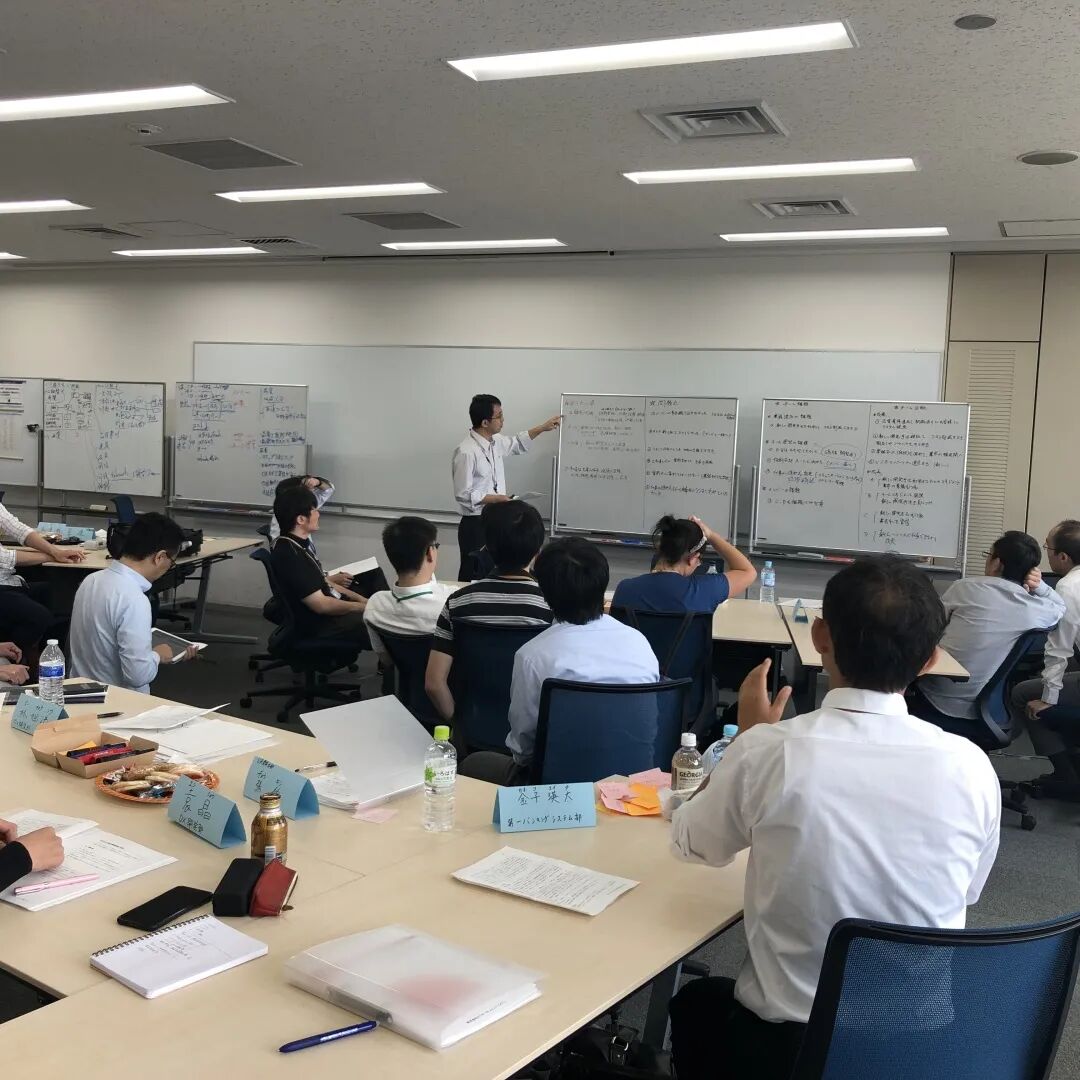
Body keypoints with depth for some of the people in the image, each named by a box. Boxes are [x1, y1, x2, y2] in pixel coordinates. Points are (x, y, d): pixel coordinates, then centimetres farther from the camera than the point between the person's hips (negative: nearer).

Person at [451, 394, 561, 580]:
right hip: (475, 525, -8)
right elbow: (463, 494, -20)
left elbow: (517, 443, 28)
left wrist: (543, 427, 25)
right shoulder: (466, 452, -21)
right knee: (472, 578, 0)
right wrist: (496, 498, -18)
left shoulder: (495, 441, 5)